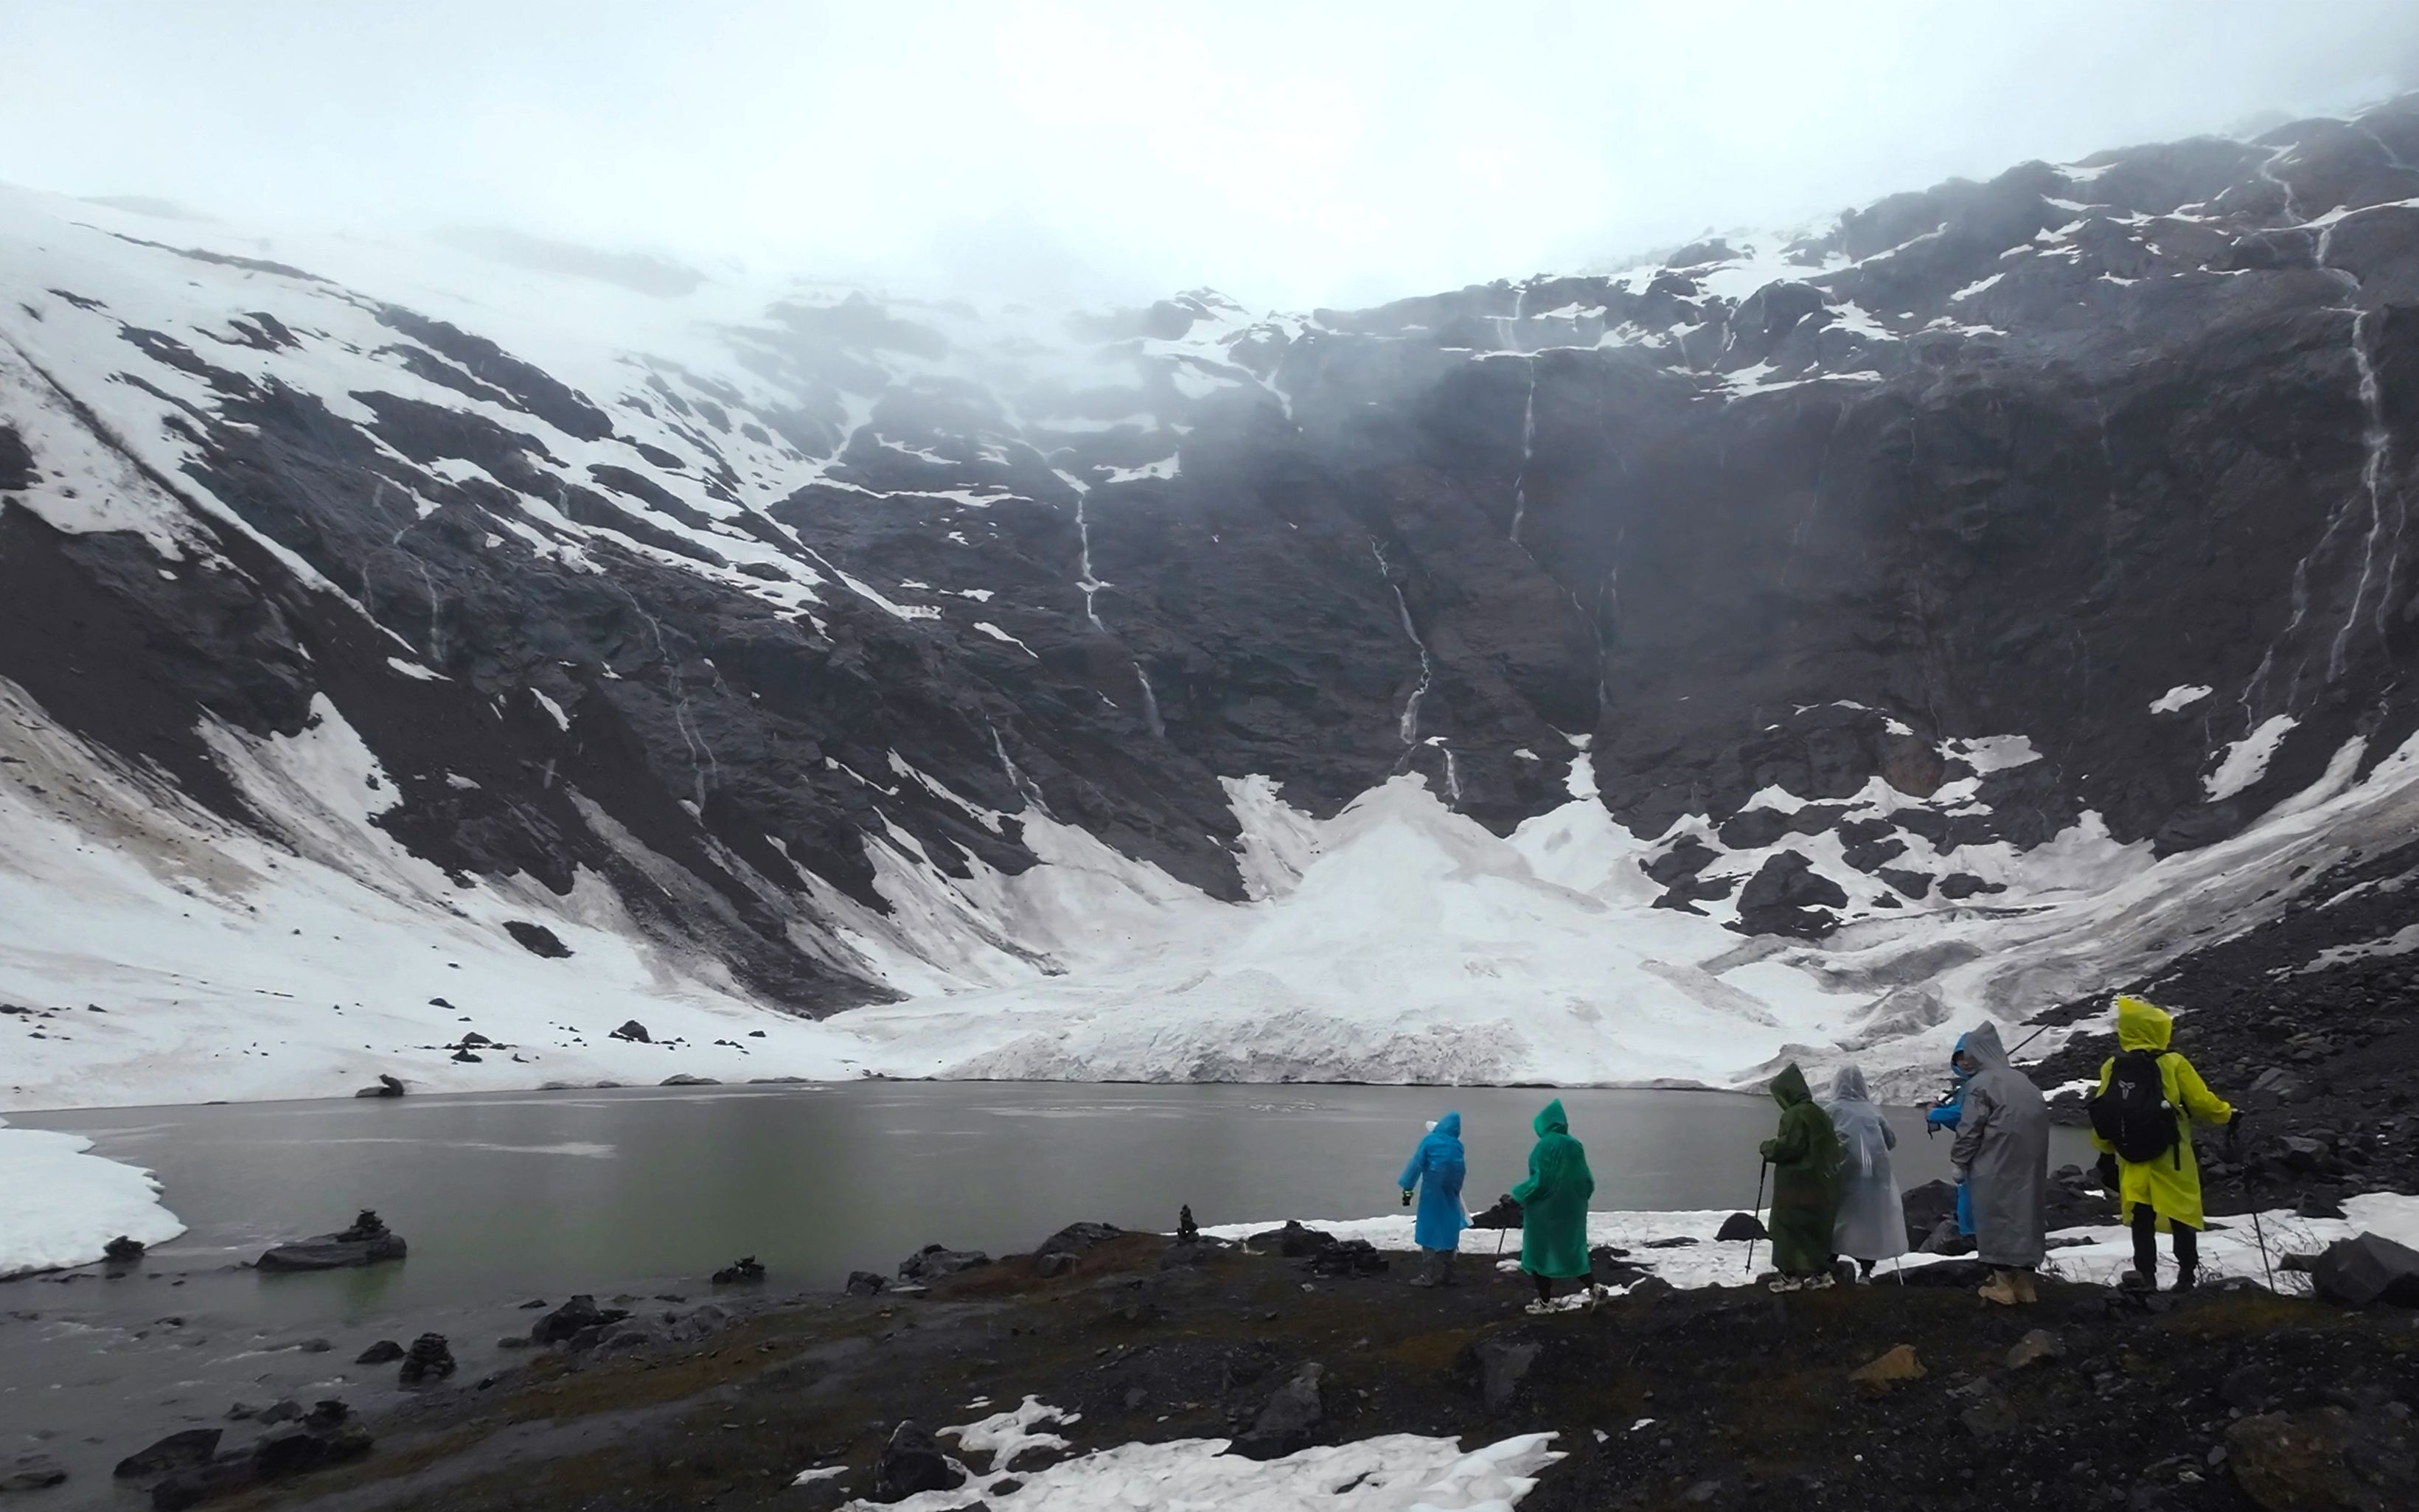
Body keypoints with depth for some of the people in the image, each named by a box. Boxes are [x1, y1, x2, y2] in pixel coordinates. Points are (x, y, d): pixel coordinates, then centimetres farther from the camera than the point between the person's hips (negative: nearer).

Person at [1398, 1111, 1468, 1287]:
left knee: (1430, 1232, -1)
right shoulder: (1458, 1146, 4)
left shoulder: (1430, 1141, -5)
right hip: (1451, 1196, 4)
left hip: (1432, 1194, -4)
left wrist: (1408, 1189, -5)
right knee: (1448, 1233, 10)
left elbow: (1416, 1165, -8)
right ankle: (1446, 1275, 14)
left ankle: (1428, 1276, -3)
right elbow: (1460, 1173, 8)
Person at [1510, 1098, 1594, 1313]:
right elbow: (1587, 1180, 5)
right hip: (1571, 1210, 6)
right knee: (1570, 1250, 20)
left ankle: (1545, 1302, 13)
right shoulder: (1575, 1145, 0)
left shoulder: (1544, 1146, -19)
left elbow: (1539, 1181, -21)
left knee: (1541, 1252, 8)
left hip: (1545, 1211, -6)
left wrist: (1517, 1195, -7)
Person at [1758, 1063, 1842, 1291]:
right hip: (1819, 1184, 9)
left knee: (1790, 1228, -1)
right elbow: (1831, 1146, 16)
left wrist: (1768, 1147, -7)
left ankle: (1792, 1274, 0)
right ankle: (1820, 1272, 20)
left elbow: (1790, 1145, -24)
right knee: (1817, 1228, 16)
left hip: (1795, 1185, -9)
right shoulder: (1820, 1113, 12)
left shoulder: (1795, 1114, -17)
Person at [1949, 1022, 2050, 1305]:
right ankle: (2025, 1284, 17)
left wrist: (1959, 1162, -2)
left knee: (1996, 1218, 1)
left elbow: (1970, 1128, -11)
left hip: (1996, 1166, -7)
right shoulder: (2023, 1080, 11)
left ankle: (2003, 1285, 2)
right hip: (2029, 1163, 7)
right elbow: (2039, 1118, 13)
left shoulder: (1982, 1083, -10)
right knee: (2025, 1213, 12)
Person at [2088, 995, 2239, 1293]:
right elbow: (2201, 1101, -8)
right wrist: (2229, 1116, 11)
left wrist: (2106, 1155, 15)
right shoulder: (2173, 1064, -14)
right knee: (2182, 1215, 12)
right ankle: (2187, 1273, 20)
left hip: (2131, 1159, 3)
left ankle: (2146, 1273, 13)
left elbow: (2103, 1117, 4)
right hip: (2170, 1158, -3)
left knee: (2141, 1217, 13)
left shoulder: (2111, 1067, -1)